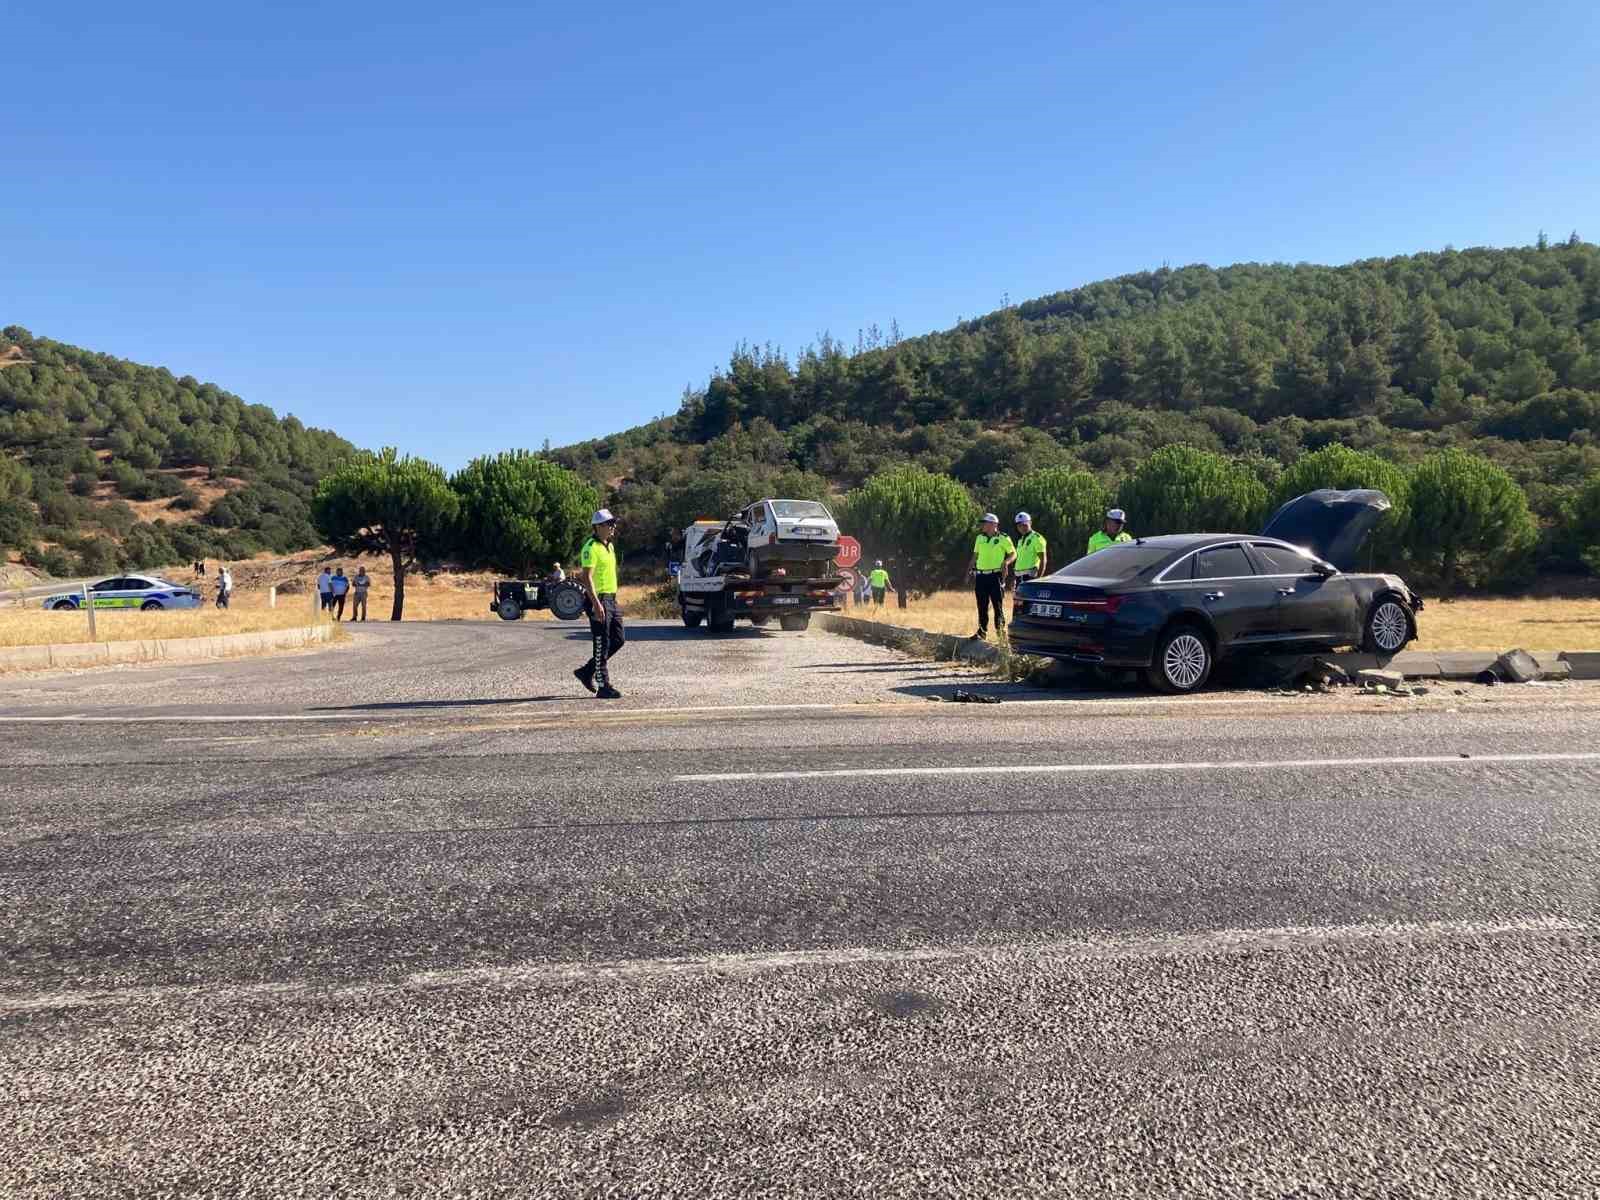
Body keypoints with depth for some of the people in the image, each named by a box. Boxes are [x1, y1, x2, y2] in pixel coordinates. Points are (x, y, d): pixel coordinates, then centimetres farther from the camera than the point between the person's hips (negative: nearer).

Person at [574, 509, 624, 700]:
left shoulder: (609, 546, 16)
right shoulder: (591, 548, -13)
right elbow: (587, 577, -20)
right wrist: (596, 604, -27)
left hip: (611, 599, 9)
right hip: (598, 600, -9)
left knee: (618, 640, 10)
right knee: (602, 645, -4)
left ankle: (587, 671, 21)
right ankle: (604, 687, 2)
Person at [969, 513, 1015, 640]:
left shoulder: (1003, 539, -3)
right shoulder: (980, 538, 12)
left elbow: (1013, 553, 1)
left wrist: (1006, 562, -16)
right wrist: (970, 568, 11)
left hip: (996, 576, -5)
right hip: (981, 576, 5)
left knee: (998, 605, -1)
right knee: (982, 606, 7)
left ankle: (1000, 630, 8)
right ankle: (982, 632, 11)